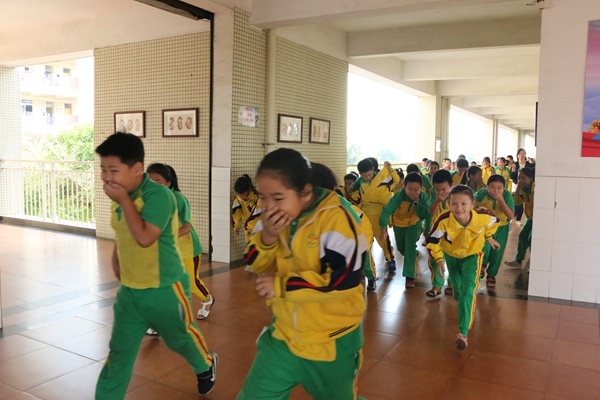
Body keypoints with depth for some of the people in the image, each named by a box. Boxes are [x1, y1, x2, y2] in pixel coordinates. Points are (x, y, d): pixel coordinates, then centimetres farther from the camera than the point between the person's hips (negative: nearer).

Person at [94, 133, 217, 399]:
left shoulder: (159, 194, -22)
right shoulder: (122, 196, 1)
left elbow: (144, 237, -32)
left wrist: (124, 200, -26)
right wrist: (117, 262, 10)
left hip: (164, 290, -5)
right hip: (129, 290, 5)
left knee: (181, 339, 20)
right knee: (119, 354, 8)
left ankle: (206, 366, 50)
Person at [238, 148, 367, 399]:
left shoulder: (336, 217, -25)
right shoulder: (274, 217, -4)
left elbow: (345, 279, -30)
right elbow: (259, 265, 1)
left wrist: (282, 286, -25)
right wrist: (267, 237, -21)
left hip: (332, 342, -5)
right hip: (284, 334, 5)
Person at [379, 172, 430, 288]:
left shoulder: (423, 197, -27)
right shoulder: (399, 196, -34)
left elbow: (423, 215, -30)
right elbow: (387, 210, -39)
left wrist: (417, 202, -41)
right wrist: (383, 228, -48)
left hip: (414, 224, -1)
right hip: (399, 224, 1)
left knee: (410, 247, -19)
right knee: (401, 248, 18)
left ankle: (409, 276, -12)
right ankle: (413, 256, 55)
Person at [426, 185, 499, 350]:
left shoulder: (484, 217, -34)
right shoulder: (444, 221, -39)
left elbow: (493, 222, -6)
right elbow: (432, 240, -22)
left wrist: (489, 237, 9)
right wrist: (439, 259, -19)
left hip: (472, 255, -1)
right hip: (451, 255, 1)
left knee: (467, 291, -16)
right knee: (457, 286, 25)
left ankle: (463, 332, -13)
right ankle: (464, 306, 62)